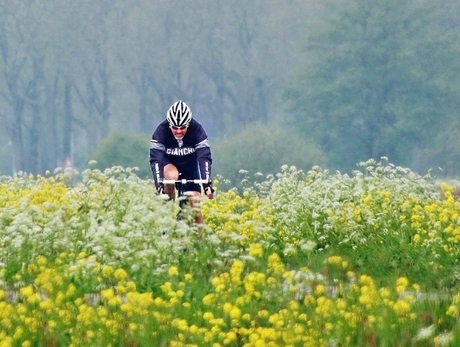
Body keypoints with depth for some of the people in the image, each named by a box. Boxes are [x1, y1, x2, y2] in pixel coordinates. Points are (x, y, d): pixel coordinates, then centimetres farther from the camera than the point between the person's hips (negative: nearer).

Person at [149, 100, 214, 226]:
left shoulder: (197, 130, -28)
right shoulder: (161, 131, -29)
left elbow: (204, 157, -33)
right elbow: (155, 159, -35)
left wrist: (207, 183, -45)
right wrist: (159, 185, -47)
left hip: (190, 166, 1)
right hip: (169, 163, -1)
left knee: (195, 208, -8)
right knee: (171, 176, -36)